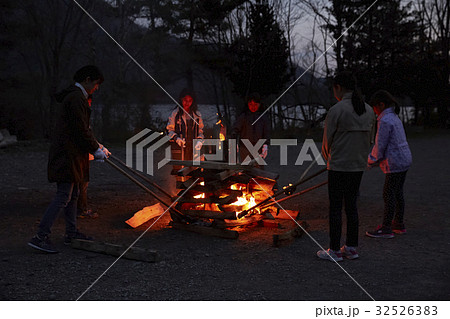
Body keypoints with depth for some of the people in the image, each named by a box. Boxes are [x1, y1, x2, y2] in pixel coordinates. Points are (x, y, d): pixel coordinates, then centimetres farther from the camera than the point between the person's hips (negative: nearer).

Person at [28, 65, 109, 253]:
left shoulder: (74, 96, 19)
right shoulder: (76, 98, -15)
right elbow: (81, 130, -18)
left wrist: (95, 146, 22)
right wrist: (95, 150, -8)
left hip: (70, 153, 11)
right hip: (68, 154, -11)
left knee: (73, 195, 16)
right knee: (63, 196, -12)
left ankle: (71, 233, 24)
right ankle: (41, 237, -12)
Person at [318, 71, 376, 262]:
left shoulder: (336, 110, -15)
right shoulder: (368, 111, 6)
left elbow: (327, 141, -10)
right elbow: (370, 140, 11)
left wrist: (327, 157, 9)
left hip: (338, 166, -6)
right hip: (359, 166, 7)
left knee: (335, 208, 1)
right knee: (351, 205, 15)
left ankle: (334, 251, 7)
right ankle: (351, 248, 20)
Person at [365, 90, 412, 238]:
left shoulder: (385, 121, -17)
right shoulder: (394, 117, 14)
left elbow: (380, 146, -17)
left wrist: (371, 161, -2)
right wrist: (376, 159, 17)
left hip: (395, 162, -10)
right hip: (404, 159, 10)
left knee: (388, 194, -4)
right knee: (398, 193, 15)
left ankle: (386, 228, 0)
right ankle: (399, 224, 24)